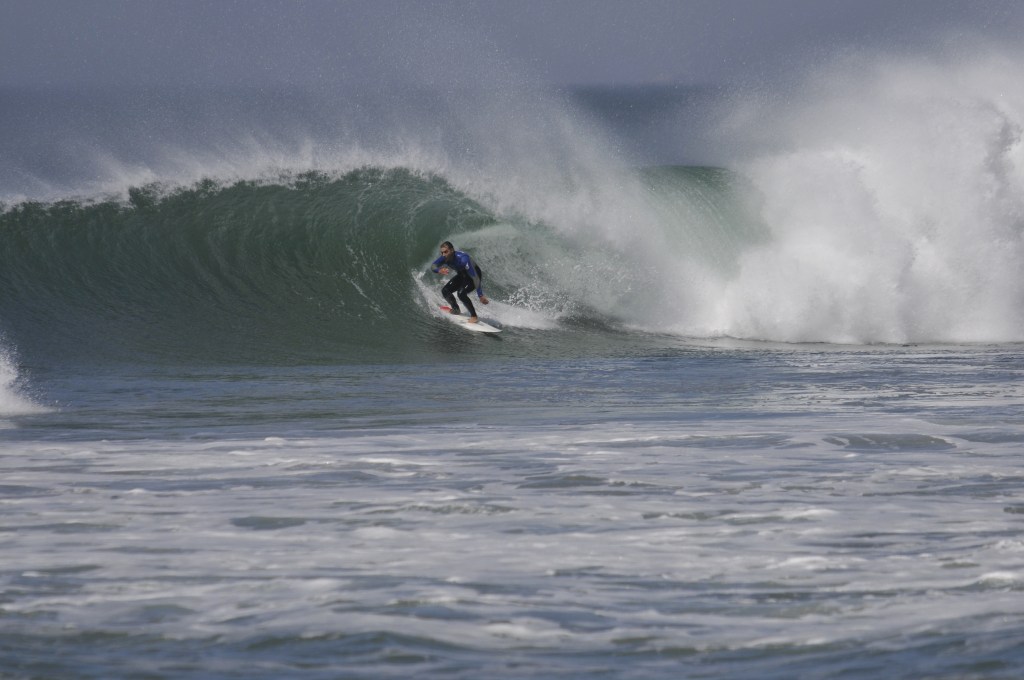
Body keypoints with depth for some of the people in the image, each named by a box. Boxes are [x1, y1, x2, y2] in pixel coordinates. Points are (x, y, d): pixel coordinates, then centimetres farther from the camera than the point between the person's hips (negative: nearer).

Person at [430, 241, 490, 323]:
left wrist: (480, 295, -43)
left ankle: (474, 317, -16)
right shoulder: (445, 258, -19)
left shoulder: (462, 258, -38)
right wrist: (439, 270, -46)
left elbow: (474, 277, -40)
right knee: (445, 291, -5)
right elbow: (433, 266, -20)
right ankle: (456, 309, 19)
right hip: (462, 275, 7)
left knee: (461, 293, -28)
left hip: (474, 274, -7)